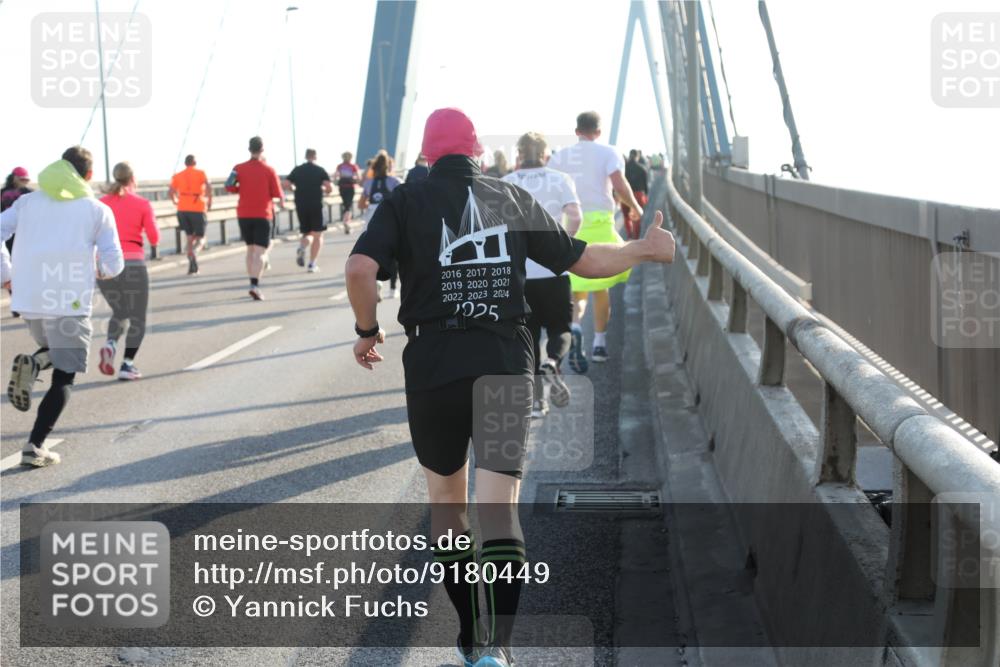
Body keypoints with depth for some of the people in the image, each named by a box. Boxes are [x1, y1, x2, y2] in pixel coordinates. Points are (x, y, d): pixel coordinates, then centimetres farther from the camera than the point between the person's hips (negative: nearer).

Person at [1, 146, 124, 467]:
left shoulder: (28, 202, 14)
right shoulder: (98, 210, 5)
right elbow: (114, 264, 0)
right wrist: (100, 270, 21)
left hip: (28, 299, 4)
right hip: (70, 302, -4)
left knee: (53, 350, 30)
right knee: (64, 377, 4)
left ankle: (32, 365, -5)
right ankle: (35, 446, -7)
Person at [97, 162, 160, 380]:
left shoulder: (102, 203, 6)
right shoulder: (142, 204, -1)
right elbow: (154, 238, -3)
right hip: (133, 264, -3)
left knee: (119, 312, 23)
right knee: (137, 318, 10)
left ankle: (110, 345, -4)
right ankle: (127, 364, -1)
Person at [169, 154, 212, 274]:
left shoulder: (178, 175, 12)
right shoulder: (200, 173, 3)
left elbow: (171, 192, 3)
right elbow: (208, 186, -14)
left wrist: (175, 202, 21)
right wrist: (209, 201, -3)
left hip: (183, 210, 3)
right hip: (198, 210, -3)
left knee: (190, 237, 14)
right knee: (200, 238, 6)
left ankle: (192, 267, 6)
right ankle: (194, 251, -29)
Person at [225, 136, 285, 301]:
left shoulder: (239, 168, 1)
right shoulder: (269, 170, -6)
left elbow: (230, 188, -4)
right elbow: (277, 193, -6)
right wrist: (282, 202, 15)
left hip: (244, 214, 3)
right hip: (263, 215, -3)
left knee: (250, 249, 18)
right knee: (260, 251, -7)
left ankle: (253, 283, 19)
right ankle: (255, 284, -23)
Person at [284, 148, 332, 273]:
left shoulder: (297, 170, 7)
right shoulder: (320, 170, 0)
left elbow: (287, 184, -1)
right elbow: (329, 188, -9)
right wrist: (324, 190, 13)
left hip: (301, 206, 3)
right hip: (316, 206, -3)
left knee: (307, 233, 17)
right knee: (317, 235, 6)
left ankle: (301, 247, -16)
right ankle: (312, 264, -4)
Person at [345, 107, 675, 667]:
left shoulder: (406, 202, 3)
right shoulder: (514, 199, 9)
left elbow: (360, 269, -14)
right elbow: (584, 261, 15)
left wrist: (367, 330, 4)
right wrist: (645, 250, 32)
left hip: (432, 366, 0)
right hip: (506, 364, 1)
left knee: (447, 504, 17)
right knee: (499, 511, -5)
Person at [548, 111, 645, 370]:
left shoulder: (560, 157, 10)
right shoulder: (608, 153, 1)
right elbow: (620, 186, -12)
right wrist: (635, 207, 4)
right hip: (599, 223, -2)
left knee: (578, 291, 6)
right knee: (600, 287, 14)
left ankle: (574, 328, -23)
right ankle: (599, 343, 16)